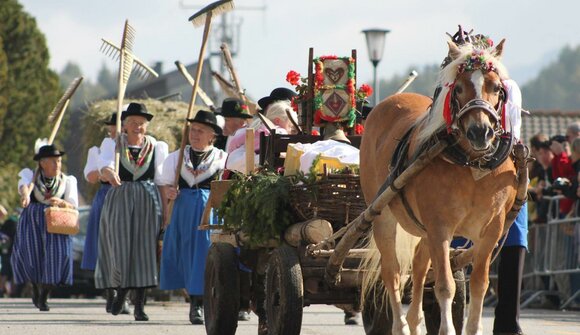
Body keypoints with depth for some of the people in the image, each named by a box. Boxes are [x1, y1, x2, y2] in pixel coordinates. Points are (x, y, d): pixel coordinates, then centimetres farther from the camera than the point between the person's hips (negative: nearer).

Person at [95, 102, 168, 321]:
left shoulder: (157, 147, 8)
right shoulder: (114, 145, 5)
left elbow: (162, 180, 7)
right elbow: (105, 164, -15)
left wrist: (165, 210, 2)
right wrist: (109, 172, -39)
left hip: (148, 201, 0)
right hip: (119, 200, 0)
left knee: (144, 250, -6)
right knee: (119, 248, -5)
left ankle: (139, 304, -2)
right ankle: (121, 291, 23)